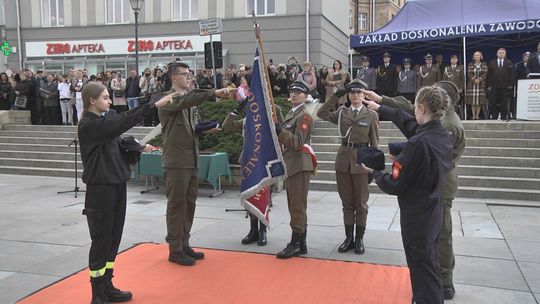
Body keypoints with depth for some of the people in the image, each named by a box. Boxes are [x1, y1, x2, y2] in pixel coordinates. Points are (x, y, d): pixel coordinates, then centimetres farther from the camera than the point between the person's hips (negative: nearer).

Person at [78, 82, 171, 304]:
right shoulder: (88, 125, -15)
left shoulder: (104, 122, 13)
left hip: (116, 185, 9)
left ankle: (107, 286, 25)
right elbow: (123, 122, -24)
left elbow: (118, 144, 18)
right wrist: (154, 105, -26)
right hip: (100, 188, -8)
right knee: (101, 239, -1)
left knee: (114, 237, 13)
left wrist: (138, 149, 0)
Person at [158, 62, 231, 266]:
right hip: (176, 162, -8)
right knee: (176, 205, -2)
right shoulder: (168, 100, -9)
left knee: (189, 204, 12)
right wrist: (214, 93, -36)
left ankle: (184, 244, 23)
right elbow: (185, 100, -29)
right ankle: (175, 250, 8)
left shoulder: (190, 102, 17)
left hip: (192, 161, 8)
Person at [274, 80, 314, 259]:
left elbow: (298, 143, -19)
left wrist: (280, 132, -28)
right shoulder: (291, 114, 19)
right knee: (295, 207, 12)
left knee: (298, 207, -7)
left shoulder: (304, 116, -10)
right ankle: (301, 243, 19)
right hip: (290, 166, 10)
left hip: (299, 167, -10)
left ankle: (296, 244, -2)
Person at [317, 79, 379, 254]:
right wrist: (336, 95, -7)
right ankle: (349, 238, 19)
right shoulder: (341, 113, 7)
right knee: (347, 203, 9)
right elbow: (322, 114, -7)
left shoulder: (371, 115, 1)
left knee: (360, 203, 6)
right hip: (343, 160, 2)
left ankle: (359, 239, 17)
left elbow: (374, 143, 0)